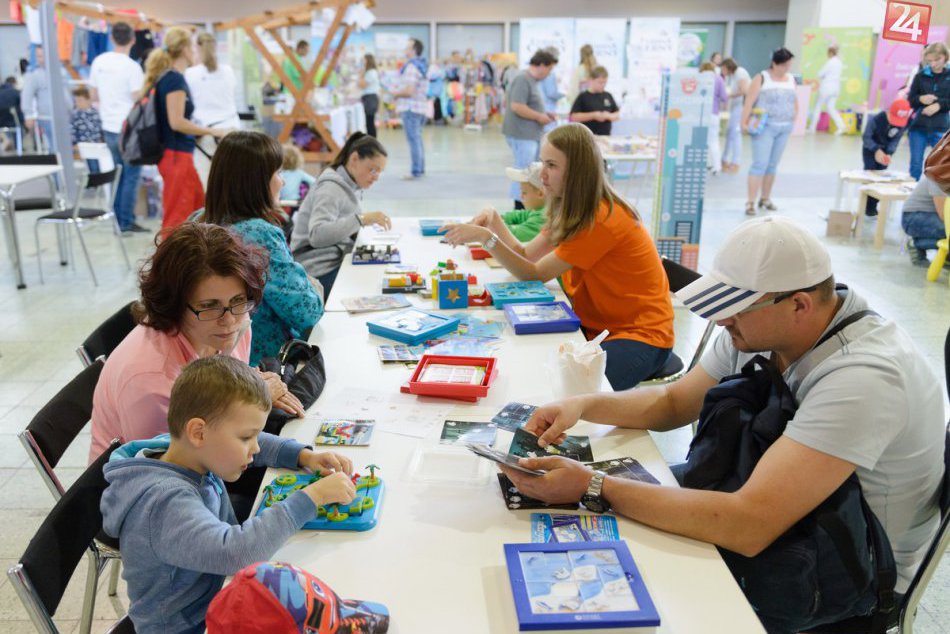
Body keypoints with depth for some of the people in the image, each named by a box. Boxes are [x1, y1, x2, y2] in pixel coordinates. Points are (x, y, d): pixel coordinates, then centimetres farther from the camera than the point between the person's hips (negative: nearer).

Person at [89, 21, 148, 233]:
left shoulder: (99, 62, 5)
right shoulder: (132, 67, -14)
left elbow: (94, 96, 12)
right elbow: (138, 101, -16)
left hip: (109, 127, 7)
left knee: (119, 174, 16)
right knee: (131, 176, 0)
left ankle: (119, 220, 19)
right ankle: (127, 222, 1)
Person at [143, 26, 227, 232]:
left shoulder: (165, 76, 13)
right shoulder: (175, 78, -14)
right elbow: (176, 122, -20)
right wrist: (212, 131, -14)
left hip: (176, 154, 10)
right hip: (176, 155, -10)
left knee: (201, 208, 17)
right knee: (177, 217, -3)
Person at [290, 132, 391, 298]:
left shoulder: (350, 186, 12)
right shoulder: (330, 188, -14)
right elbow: (317, 235, -28)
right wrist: (362, 219, -33)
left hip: (338, 262, 9)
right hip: (320, 272, -9)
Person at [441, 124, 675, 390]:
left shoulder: (602, 219, -23)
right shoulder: (572, 210, 6)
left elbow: (534, 275, -20)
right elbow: (526, 255, 3)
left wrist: (486, 237, -25)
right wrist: (494, 222, -11)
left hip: (640, 335, -8)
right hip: (595, 326, 8)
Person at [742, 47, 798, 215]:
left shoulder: (791, 79, 13)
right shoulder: (762, 78, -4)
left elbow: (795, 102, 21)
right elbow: (749, 101, -9)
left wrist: (793, 120, 12)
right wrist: (744, 122, -16)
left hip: (784, 128, 5)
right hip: (764, 126, -5)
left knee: (773, 165, 9)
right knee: (760, 164, -11)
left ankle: (765, 198, 20)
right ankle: (751, 202, -10)